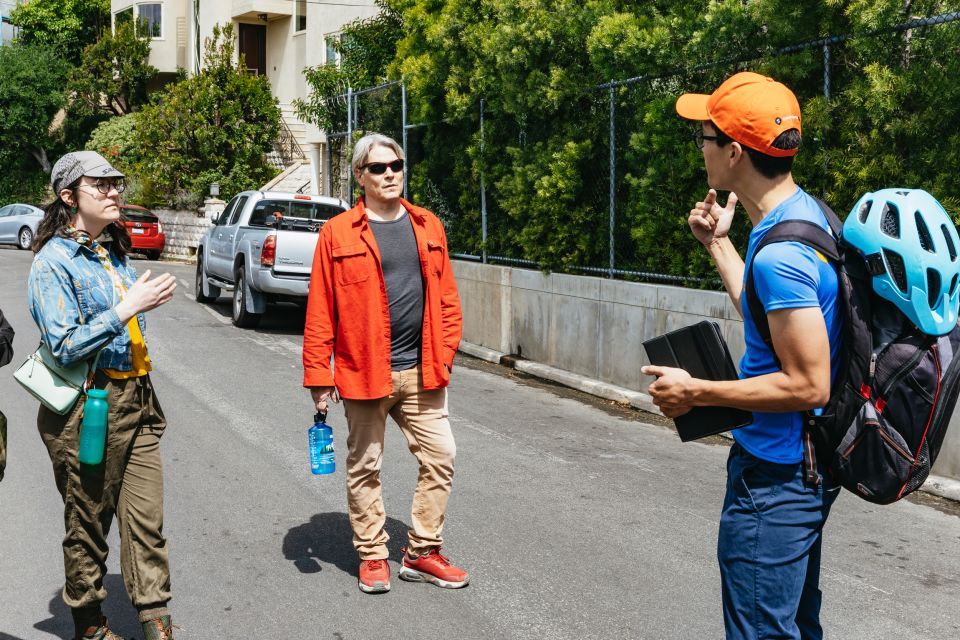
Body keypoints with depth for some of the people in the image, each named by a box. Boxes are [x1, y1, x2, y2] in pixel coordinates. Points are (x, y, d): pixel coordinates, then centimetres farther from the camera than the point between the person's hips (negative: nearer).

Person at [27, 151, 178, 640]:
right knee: (88, 523, 8)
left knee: (146, 518, 5)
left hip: (136, 399, 6)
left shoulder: (114, 251, 11)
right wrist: (127, 308, -23)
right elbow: (65, 346, -19)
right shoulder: (53, 261, -11)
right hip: (87, 410, -6)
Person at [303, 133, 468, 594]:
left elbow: (446, 297, 8)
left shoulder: (428, 226, 6)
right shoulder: (337, 233, -6)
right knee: (365, 467, 10)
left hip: (421, 372, 4)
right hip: (364, 371, -3)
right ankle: (372, 556, 26)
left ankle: (422, 553, 21)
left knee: (440, 458, 5)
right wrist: (318, 375, -9)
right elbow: (320, 311, -7)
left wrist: (444, 354, 1)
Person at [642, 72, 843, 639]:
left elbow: (809, 384, -25)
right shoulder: (807, 210, 6)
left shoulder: (780, 253, -26)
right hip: (806, 465, 10)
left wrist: (696, 392, -18)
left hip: (775, 477, -10)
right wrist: (719, 243, 16)